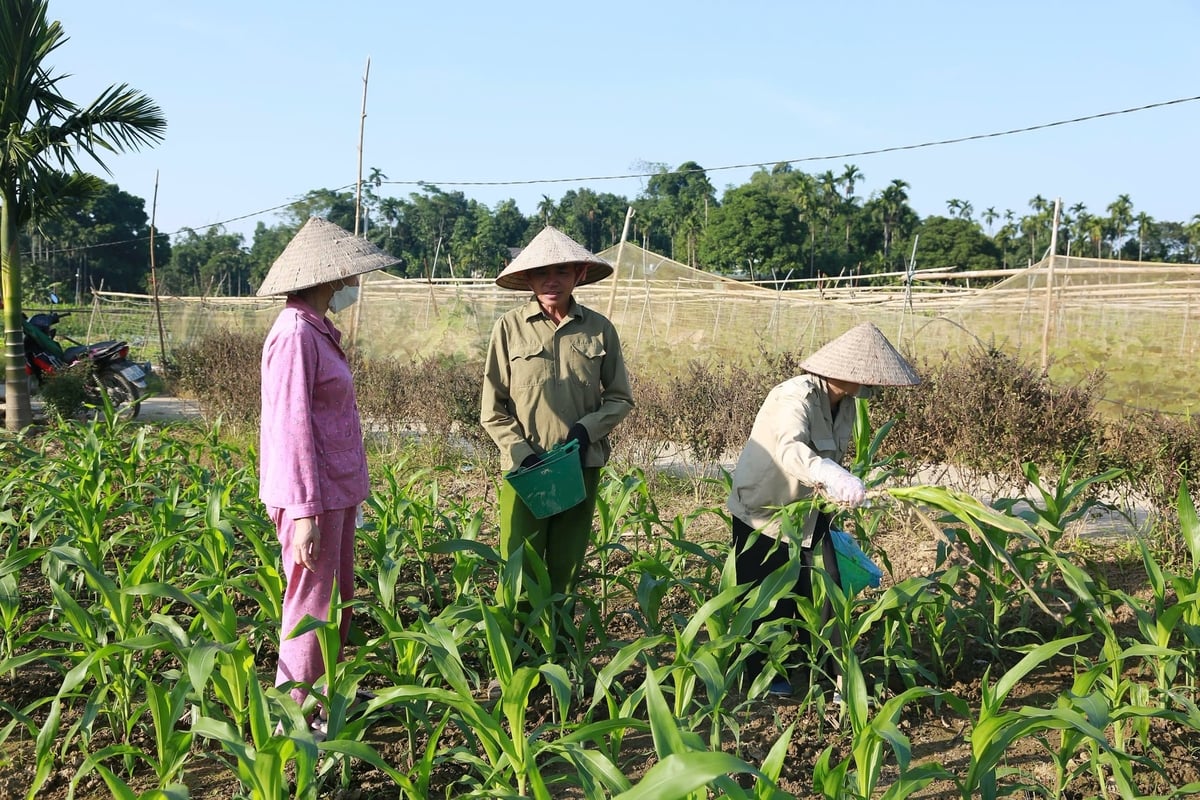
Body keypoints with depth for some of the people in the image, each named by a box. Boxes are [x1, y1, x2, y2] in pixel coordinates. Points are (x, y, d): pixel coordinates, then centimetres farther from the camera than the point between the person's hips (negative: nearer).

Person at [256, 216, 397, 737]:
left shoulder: (319, 332, 13)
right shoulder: (295, 335, -17)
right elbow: (290, 427, -21)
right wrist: (304, 512, -23)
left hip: (336, 489, 10)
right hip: (312, 495, -10)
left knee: (338, 599, 17)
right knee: (312, 604, -1)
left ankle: (323, 699, 29)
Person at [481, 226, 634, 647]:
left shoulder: (599, 329, 1)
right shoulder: (509, 328, -4)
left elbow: (620, 398, 8)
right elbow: (492, 410, 0)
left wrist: (586, 429, -9)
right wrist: (523, 454, -12)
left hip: (581, 467, 2)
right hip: (524, 469, -2)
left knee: (566, 572, 11)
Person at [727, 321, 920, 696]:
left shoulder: (845, 404, -2)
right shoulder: (796, 397, -29)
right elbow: (790, 450, -50)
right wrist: (832, 476, -68)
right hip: (764, 515, -7)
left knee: (825, 598, 5)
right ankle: (759, 675, 23)